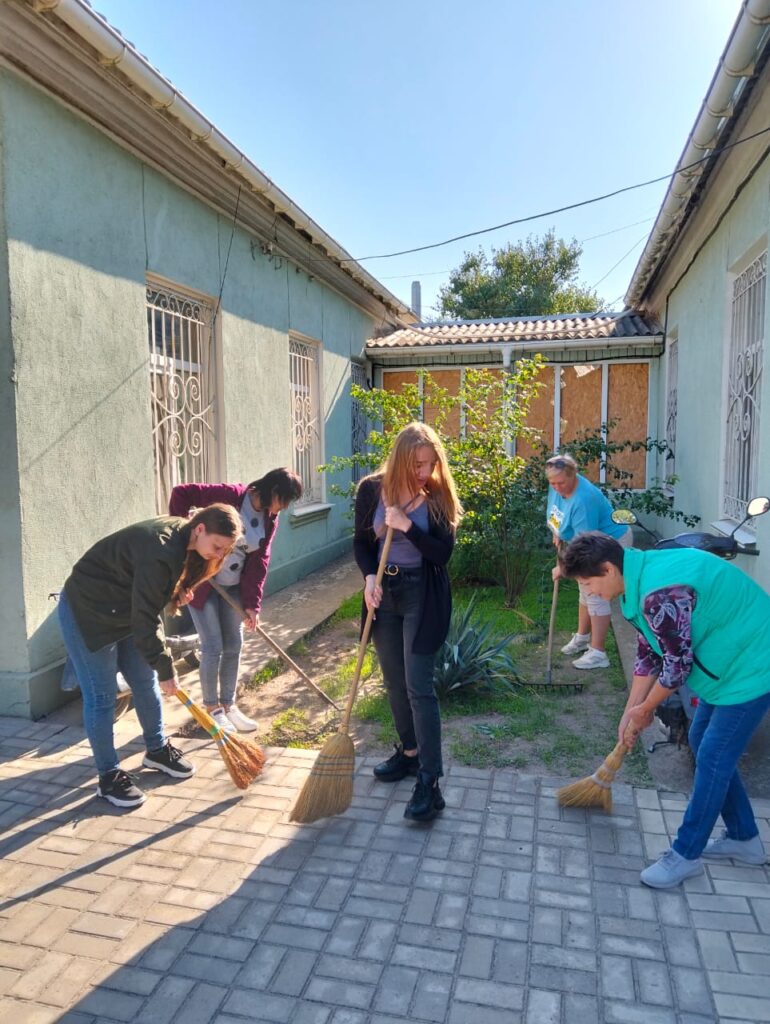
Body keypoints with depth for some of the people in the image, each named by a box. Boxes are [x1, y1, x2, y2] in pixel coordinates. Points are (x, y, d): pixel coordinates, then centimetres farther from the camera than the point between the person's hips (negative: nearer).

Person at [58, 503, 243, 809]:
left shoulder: (182, 538, -7)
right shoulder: (161, 551, -35)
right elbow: (145, 620, -31)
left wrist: (176, 595, -9)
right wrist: (166, 669, -21)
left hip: (125, 611, 9)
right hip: (86, 614, -9)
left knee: (145, 682, 13)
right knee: (101, 696, -1)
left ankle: (157, 750, 31)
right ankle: (108, 776, 13)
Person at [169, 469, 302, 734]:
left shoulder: (270, 520, -1)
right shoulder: (229, 495, -22)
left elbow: (259, 562, -1)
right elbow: (181, 493, -23)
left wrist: (252, 603, -5)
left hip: (233, 587, 6)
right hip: (202, 582, -6)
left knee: (234, 646, 10)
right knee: (213, 648, -2)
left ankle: (228, 704, 27)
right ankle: (212, 708, 18)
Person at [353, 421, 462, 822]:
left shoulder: (438, 497, -8)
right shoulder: (372, 489, -3)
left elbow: (443, 553, -13)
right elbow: (361, 542, 3)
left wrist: (407, 525, -25)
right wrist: (369, 578, -13)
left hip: (422, 596, -3)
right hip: (384, 593, 4)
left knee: (419, 686, -7)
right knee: (394, 681, 14)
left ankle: (430, 782, -2)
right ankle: (409, 752, 34)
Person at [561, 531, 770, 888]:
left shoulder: (660, 593, -33)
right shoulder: (642, 575, 0)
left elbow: (678, 664, -23)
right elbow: (649, 650, 7)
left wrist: (645, 709, -5)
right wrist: (631, 710, 8)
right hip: (731, 659, 10)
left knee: (713, 758, -3)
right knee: (703, 743, 17)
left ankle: (686, 854, 12)